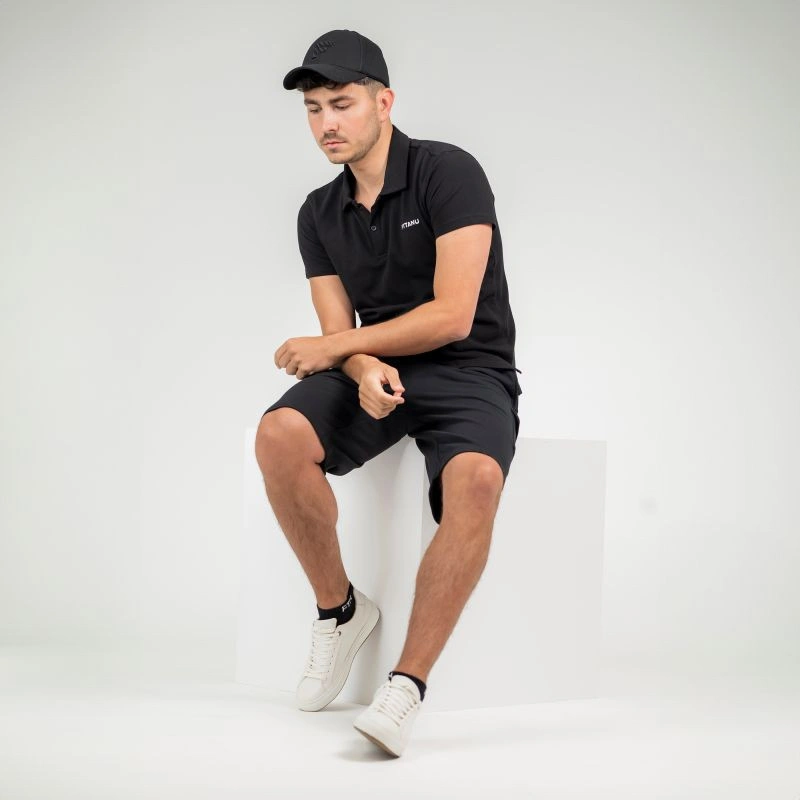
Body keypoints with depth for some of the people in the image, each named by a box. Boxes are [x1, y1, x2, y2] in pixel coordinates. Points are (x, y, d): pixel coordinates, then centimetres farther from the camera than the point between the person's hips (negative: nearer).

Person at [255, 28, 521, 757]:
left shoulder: (448, 173, -10)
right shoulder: (319, 214, 9)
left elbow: (452, 315, -16)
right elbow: (340, 332, 6)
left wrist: (334, 347, -12)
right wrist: (362, 368, -20)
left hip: (468, 373, -5)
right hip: (379, 374, 5)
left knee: (475, 482, -37)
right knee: (280, 437, -27)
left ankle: (406, 686, -33)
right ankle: (340, 611, -6)